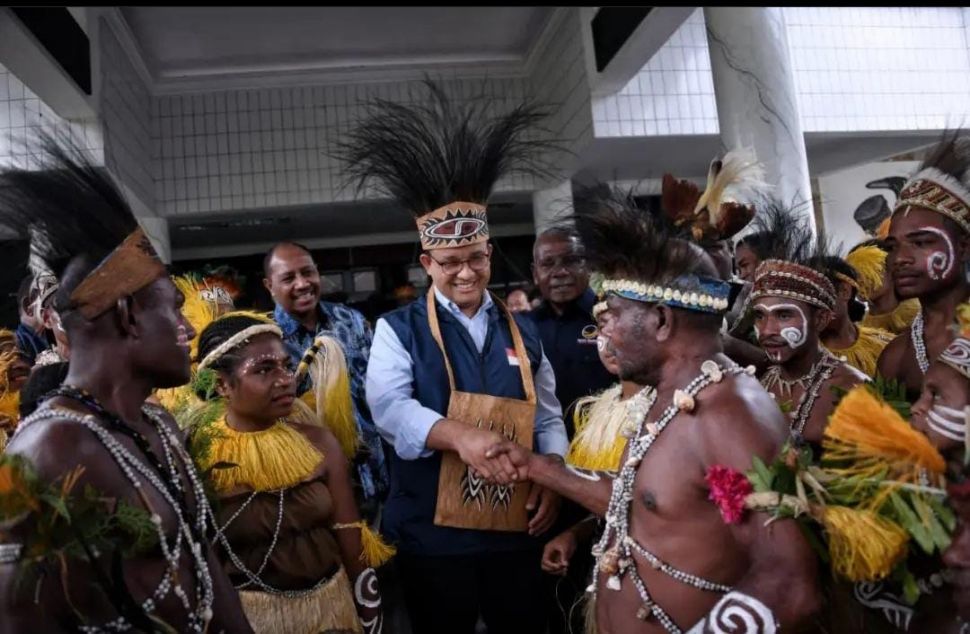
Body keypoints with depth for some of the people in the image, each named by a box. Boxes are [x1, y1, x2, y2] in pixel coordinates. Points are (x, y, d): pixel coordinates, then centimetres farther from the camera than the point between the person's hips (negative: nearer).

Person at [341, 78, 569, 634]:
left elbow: (548, 418, 10)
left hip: (517, 531, 3)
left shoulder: (522, 331, 7)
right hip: (434, 536, -3)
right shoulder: (399, 329, -3)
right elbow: (388, 407, -18)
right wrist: (461, 435, -33)